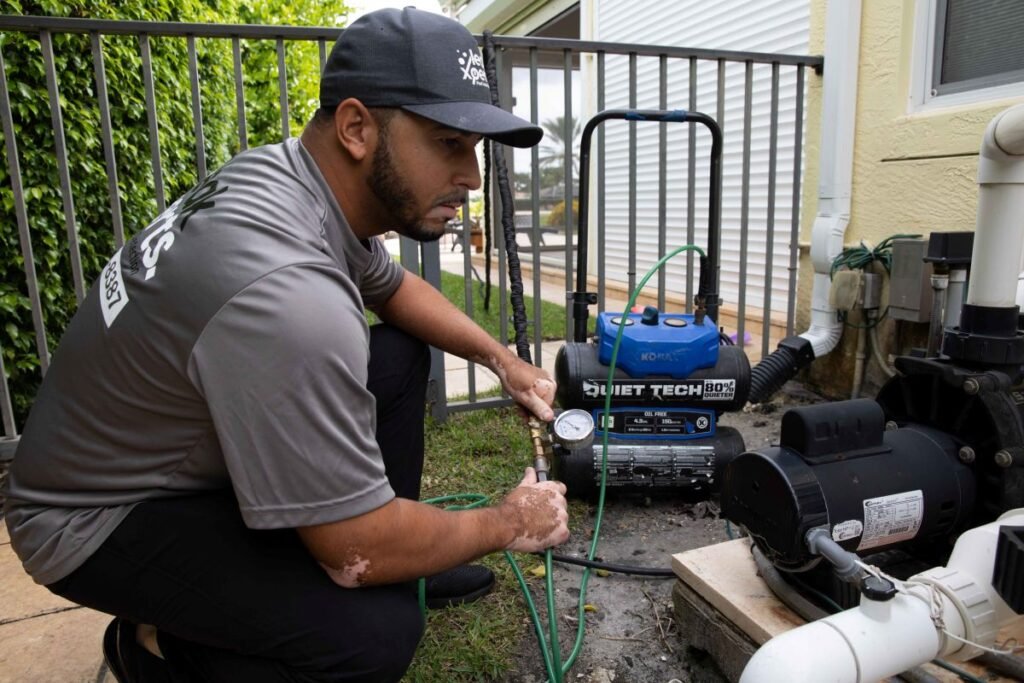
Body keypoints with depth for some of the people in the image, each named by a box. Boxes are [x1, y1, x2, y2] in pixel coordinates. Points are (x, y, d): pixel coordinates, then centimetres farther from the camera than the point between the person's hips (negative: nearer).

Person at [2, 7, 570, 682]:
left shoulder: (290, 173, -9)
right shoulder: (289, 296, -38)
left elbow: (395, 288, 11)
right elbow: (357, 555, -30)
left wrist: (504, 360, 0)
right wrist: (508, 523, -13)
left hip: (185, 441, 9)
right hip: (101, 518, -9)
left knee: (402, 356, 4)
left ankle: (405, 566, 16)